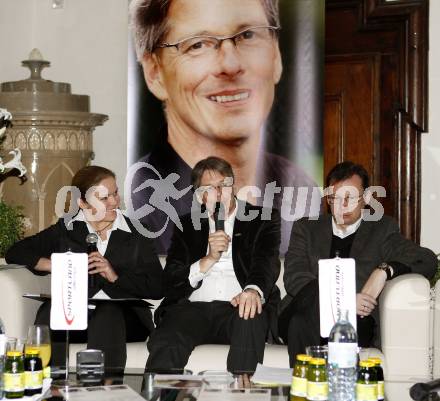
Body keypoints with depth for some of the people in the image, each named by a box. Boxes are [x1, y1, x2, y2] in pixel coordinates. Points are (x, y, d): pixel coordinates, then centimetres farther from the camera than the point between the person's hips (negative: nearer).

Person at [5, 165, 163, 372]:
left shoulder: (136, 235, 13)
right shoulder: (66, 229, 17)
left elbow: (157, 287, 4)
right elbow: (15, 253, 9)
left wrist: (116, 276, -8)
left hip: (123, 317, -1)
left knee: (108, 314, -36)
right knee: (50, 311, -32)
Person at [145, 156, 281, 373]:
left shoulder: (263, 219, 14)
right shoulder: (187, 225, 21)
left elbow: (267, 262, -5)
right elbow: (170, 281, 12)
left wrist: (253, 290, -29)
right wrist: (209, 259, -5)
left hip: (237, 306, -1)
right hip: (193, 307, 2)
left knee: (251, 322, -38)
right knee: (164, 345, -31)